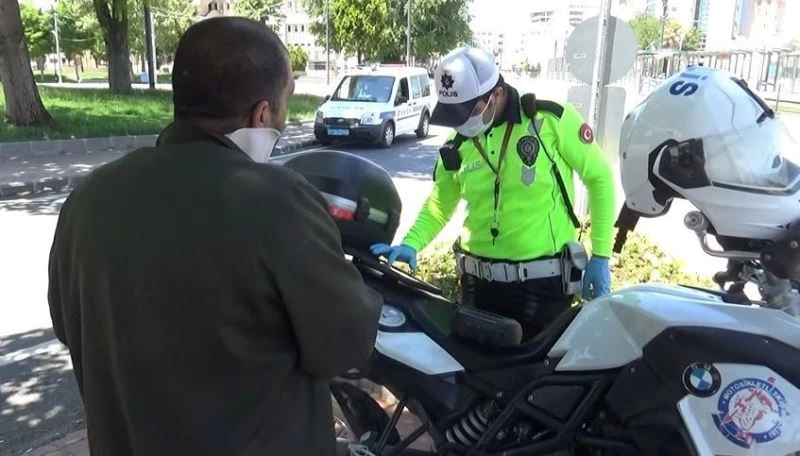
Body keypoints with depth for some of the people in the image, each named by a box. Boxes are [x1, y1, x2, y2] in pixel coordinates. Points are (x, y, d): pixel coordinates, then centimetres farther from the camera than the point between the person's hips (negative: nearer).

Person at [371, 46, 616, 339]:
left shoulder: (552, 119, -10)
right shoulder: (457, 145, 2)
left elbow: (599, 176, -2)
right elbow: (439, 205, 12)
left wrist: (600, 255, -3)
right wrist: (410, 244, -8)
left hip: (543, 282, -3)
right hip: (480, 282, 4)